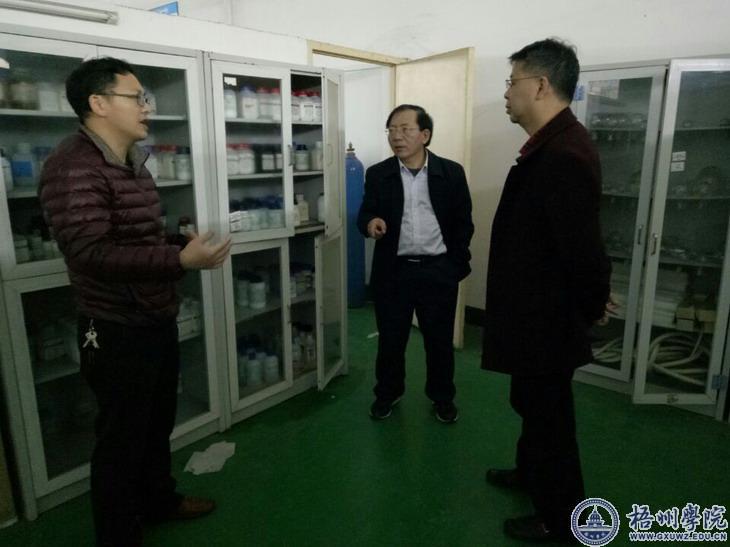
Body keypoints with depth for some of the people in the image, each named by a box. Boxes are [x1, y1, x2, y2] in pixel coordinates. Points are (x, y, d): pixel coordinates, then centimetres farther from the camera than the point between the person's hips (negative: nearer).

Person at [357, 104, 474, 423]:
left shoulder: (452, 173, -1)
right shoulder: (377, 175, 2)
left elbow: (463, 223, 3)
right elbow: (364, 215, 1)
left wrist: (457, 265, -1)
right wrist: (370, 223, -22)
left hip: (438, 271, 0)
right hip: (392, 271, 1)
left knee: (440, 339, 11)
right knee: (390, 338, 12)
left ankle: (442, 396, 31)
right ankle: (387, 393, 33)